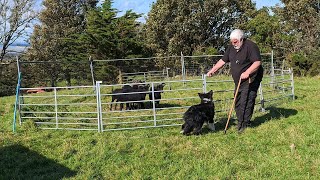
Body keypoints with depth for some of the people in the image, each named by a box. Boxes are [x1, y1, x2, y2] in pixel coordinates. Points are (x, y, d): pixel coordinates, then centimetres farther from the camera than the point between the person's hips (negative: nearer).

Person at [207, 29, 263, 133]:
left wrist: (247, 72, -29)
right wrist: (212, 70, 5)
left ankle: (244, 124, -3)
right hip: (239, 81, 8)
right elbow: (223, 61, 14)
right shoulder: (231, 47, 10)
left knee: (246, 102, -11)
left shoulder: (250, 46, -13)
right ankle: (241, 123, 19)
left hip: (250, 80, -8)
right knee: (238, 102, 9)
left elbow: (257, 62, -19)